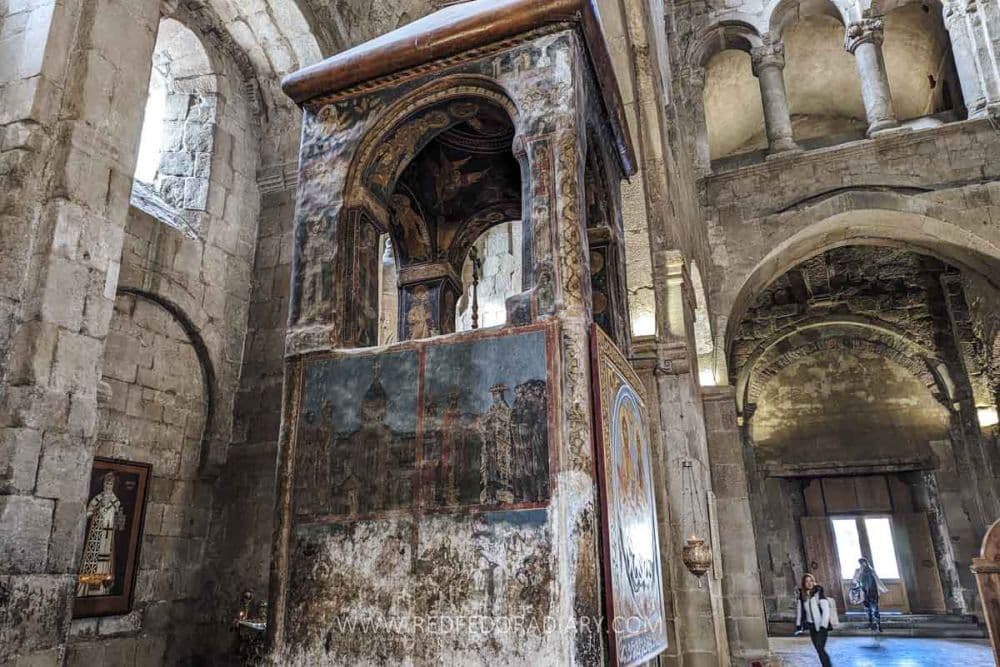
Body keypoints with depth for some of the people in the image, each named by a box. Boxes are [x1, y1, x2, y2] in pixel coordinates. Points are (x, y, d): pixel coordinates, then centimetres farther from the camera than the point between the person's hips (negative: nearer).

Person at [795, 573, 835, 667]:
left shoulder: (819, 593, -11)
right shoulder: (802, 595, 4)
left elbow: (826, 610, -15)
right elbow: (800, 610, 10)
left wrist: (823, 626, -20)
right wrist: (798, 625, 6)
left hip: (821, 625, -5)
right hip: (811, 626, 5)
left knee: (820, 649, -13)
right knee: (819, 650, 10)